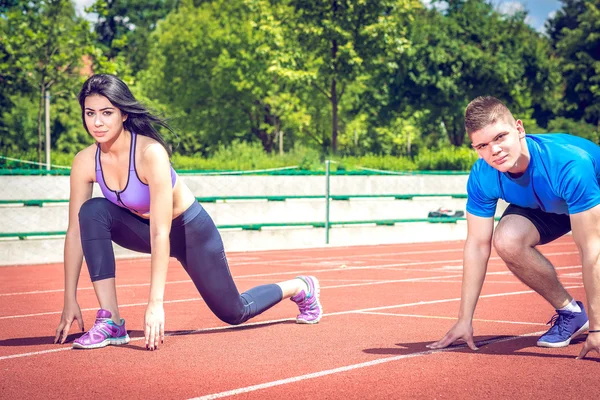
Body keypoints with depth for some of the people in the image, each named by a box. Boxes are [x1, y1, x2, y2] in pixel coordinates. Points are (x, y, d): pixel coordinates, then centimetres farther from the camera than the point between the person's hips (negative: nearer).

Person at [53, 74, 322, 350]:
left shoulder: (150, 153, -36)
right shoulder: (85, 162, -20)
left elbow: (160, 234, -38)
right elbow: (76, 231, -15)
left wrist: (155, 304, -41)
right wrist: (70, 301, -17)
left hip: (189, 228, -4)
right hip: (144, 227, 4)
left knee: (234, 313, 9)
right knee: (93, 211, -27)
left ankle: (301, 288, 40)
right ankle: (111, 322, -23)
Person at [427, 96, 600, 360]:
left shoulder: (570, 163, -42)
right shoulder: (482, 177, -27)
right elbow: (477, 245, -18)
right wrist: (465, 321, -16)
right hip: (545, 208, 3)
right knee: (507, 241, -26)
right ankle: (570, 312, -3)